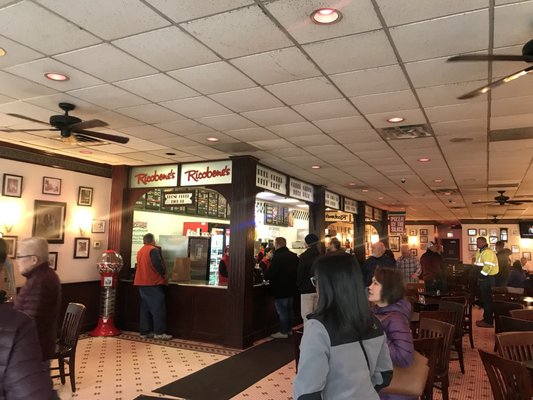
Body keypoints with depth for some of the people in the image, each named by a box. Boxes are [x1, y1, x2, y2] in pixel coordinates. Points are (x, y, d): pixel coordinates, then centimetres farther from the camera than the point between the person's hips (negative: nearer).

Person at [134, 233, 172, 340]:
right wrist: (164, 273, -5)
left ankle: (144, 331, 14)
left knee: (145, 308, 12)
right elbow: (158, 264, -21)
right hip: (153, 283, -8)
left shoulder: (140, 251, 14)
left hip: (142, 283, 8)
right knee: (158, 308, -5)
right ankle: (159, 333, -6)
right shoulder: (154, 250, -12)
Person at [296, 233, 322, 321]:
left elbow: (300, 274, -9)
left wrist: (299, 285, 7)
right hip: (319, 289, 5)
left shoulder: (304, 256, -12)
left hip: (306, 289, -5)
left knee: (307, 317, 0)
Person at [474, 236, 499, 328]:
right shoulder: (481, 252, 17)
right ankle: (486, 318, 26)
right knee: (485, 299, 16)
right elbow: (478, 265, 22)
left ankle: (488, 322, 2)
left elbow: (488, 266, -26)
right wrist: (479, 275, 14)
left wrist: (481, 275, -21)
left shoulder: (487, 252, -17)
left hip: (487, 279, -10)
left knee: (487, 300, -4)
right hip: (484, 278, 10)